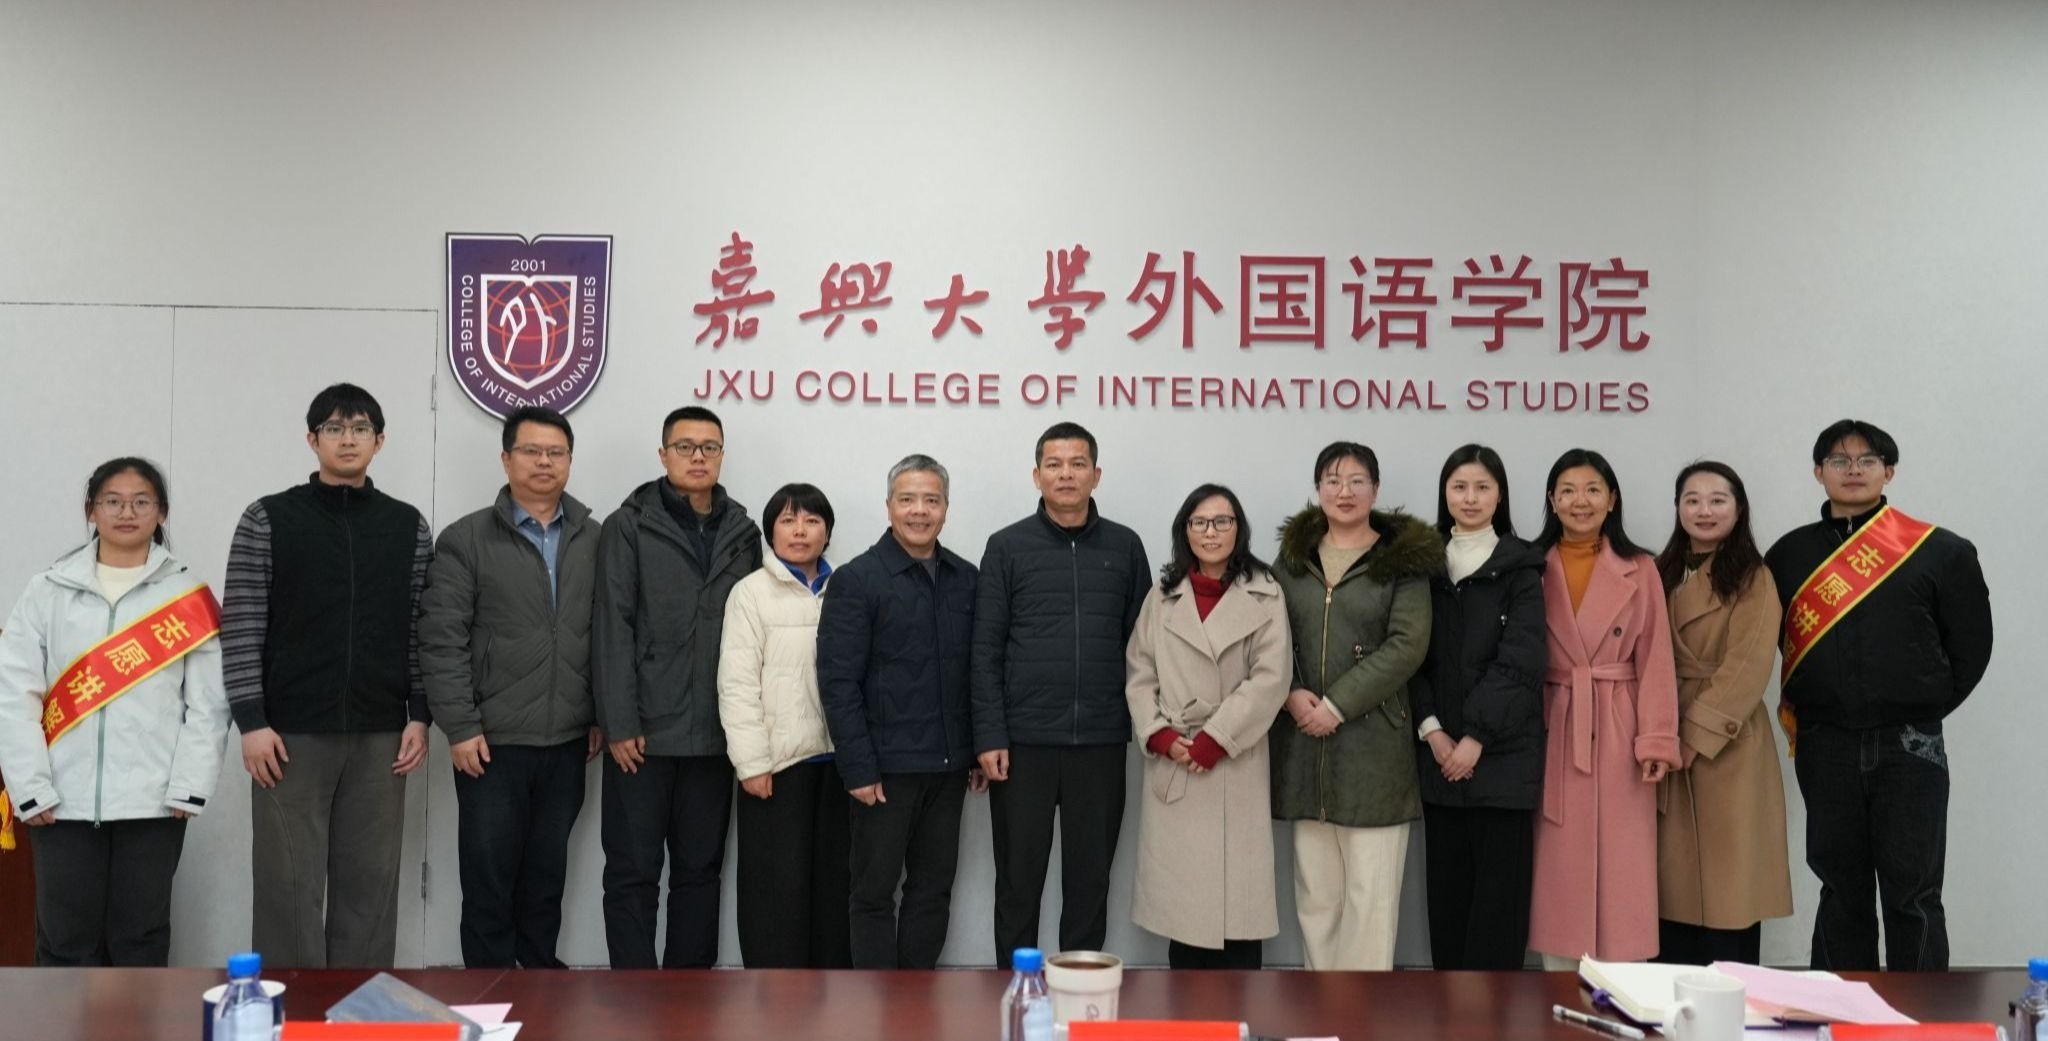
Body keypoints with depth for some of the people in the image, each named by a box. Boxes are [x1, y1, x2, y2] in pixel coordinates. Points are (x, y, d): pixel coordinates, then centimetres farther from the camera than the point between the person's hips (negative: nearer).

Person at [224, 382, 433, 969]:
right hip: (291, 734, -2)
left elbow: (422, 631, 7)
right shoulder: (267, 520, 1)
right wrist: (251, 721, -9)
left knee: (370, 882, 7)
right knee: (289, 883, 2)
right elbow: (240, 628, -2)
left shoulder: (409, 528, 7)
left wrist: (420, 716, 0)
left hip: (380, 737, 2)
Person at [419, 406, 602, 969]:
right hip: (493, 742, -3)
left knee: (548, 873, 13)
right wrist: (460, 727, -11)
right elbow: (442, 641, -6)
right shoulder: (466, 540, -2)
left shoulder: (594, 541, 6)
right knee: (488, 876, 5)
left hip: (568, 743, 3)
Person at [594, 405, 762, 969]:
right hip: (644, 732, -3)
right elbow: (613, 630, -6)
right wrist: (619, 724, -12)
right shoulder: (628, 527, -1)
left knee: (700, 869, 11)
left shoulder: (743, 533, 9)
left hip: (714, 734, 4)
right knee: (633, 871, 3)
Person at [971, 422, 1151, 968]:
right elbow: (986, 650, -1)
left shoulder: (1125, 547, 7)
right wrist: (990, 737, -7)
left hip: (1101, 744, 2)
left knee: (1090, 880, 9)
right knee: (1018, 880, 7)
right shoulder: (1007, 547, 2)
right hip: (1023, 743, -1)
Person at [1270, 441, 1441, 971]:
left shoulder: (1403, 558, 1)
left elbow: (1408, 645, -8)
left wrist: (1338, 705, -13)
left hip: (1373, 743, -4)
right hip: (1304, 741, 4)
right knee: (1315, 889, 7)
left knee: (1371, 892, -3)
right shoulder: (1294, 556, 13)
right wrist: (1292, 694, -7)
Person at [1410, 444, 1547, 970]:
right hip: (1439, 750, 3)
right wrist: (1431, 728, -8)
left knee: (1500, 883, -1)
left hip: (1503, 750, -3)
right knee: (1447, 882, 7)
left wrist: (1476, 737, -13)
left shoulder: (1521, 567, 1)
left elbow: (1520, 661, -8)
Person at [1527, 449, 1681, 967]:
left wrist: (1656, 739, -7)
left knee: (1620, 869, 2)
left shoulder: (1640, 570, 4)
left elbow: (1654, 660, 0)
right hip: (1553, 734, 0)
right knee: (1558, 869, 4)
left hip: (1618, 736, 0)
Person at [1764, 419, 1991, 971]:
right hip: (1824, 748, 2)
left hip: (1909, 747, -2)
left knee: (1913, 895, 1)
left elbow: (1971, 644, 4)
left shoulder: (1940, 551, -1)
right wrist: (1800, 712, 8)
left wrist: (1925, 709, 5)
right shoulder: (1790, 554, 6)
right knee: (1841, 890, 11)